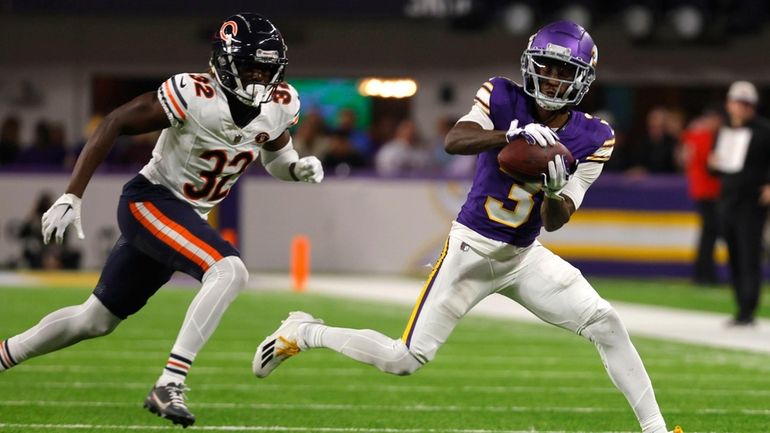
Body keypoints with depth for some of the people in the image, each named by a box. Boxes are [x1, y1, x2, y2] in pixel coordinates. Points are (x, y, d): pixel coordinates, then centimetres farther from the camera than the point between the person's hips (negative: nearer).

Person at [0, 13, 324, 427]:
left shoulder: (279, 105, -5)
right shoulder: (193, 95, -24)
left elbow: (275, 155, 17)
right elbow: (113, 124, -18)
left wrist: (298, 167, -8)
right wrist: (71, 197, -21)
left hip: (188, 217, 8)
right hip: (150, 202, -8)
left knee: (97, 319, 16)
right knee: (229, 271, -30)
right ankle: (169, 384, -29)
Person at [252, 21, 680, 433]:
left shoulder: (592, 139, -6)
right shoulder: (503, 100, -11)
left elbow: (553, 222, -9)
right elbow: (455, 141, -30)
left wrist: (553, 192, -31)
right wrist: (513, 134, -45)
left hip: (525, 257, 3)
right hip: (472, 249, -3)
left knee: (606, 324, -12)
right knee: (405, 360, -5)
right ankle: (304, 333, 19)